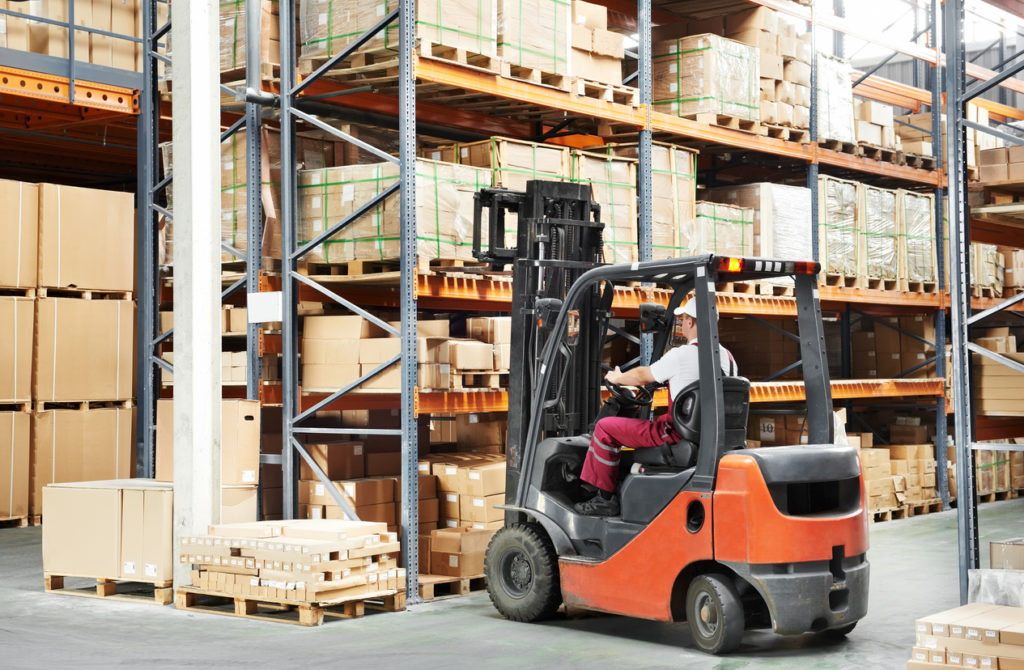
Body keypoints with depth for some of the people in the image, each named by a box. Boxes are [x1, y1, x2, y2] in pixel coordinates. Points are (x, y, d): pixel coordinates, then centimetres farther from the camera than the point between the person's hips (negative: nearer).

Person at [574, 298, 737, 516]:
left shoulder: (682, 355, -16)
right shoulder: (728, 357, 6)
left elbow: (642, 376, -2)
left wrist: (616, 378, 18)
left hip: (678, 434, -8)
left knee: (606, 428, 2)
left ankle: (605, 499, 7)